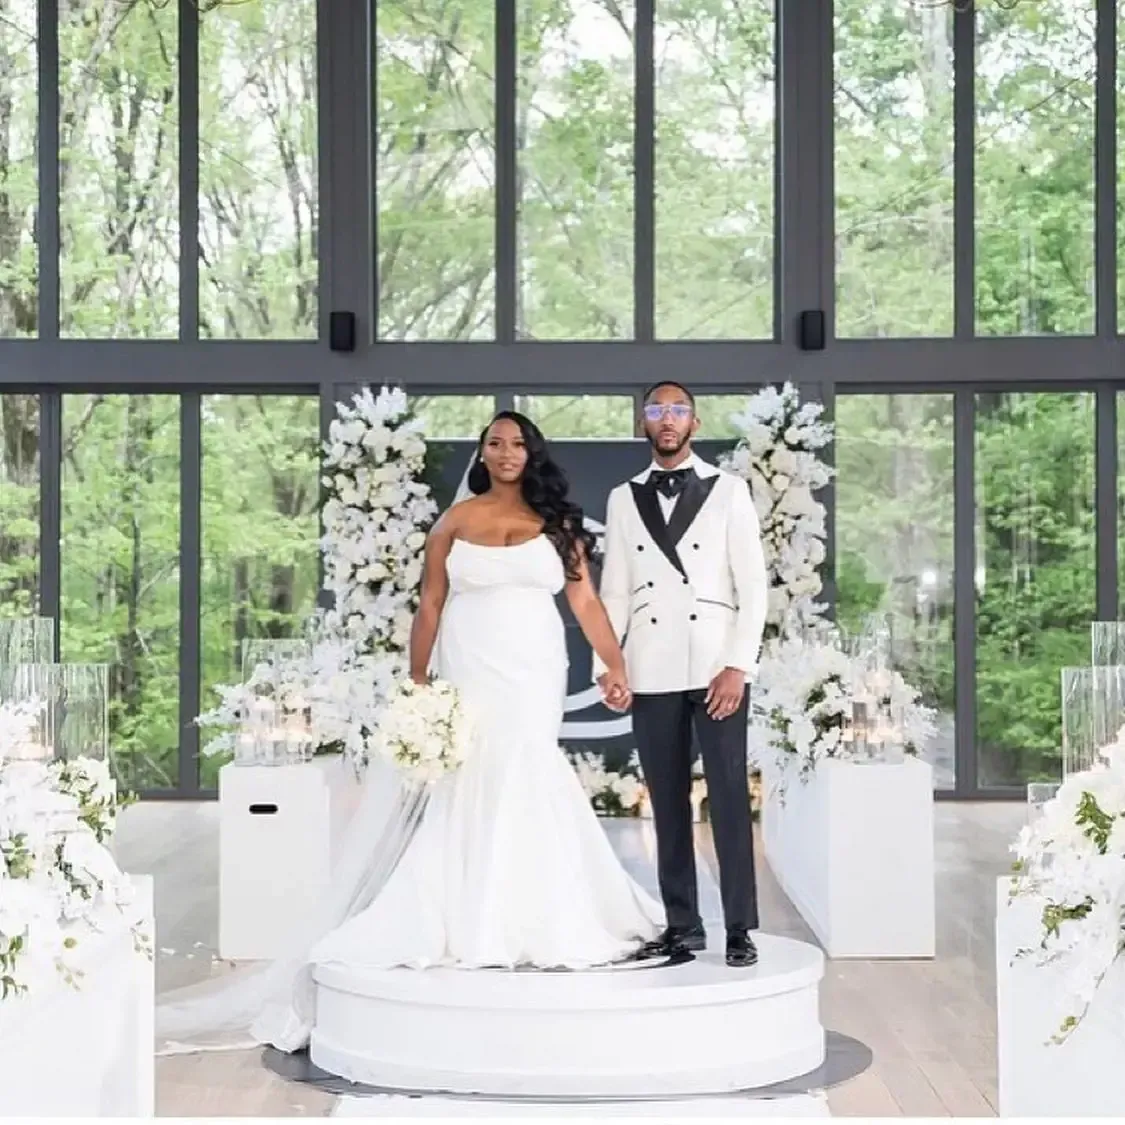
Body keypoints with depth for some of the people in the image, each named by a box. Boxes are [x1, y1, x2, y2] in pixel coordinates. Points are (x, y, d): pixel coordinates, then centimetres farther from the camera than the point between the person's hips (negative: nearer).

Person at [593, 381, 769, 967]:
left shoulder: (729, 491, 4)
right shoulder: (623, 499, 12)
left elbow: (753, 585, 0)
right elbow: (614, 591, 11)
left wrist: (737, 665, -9)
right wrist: (605, 663, -1)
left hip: (716, 668, -3)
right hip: (651, 672, 3)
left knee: (729, 798, -4)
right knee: (667, 802, 6)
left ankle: (739, 929, 1)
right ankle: (682, 924, 13)